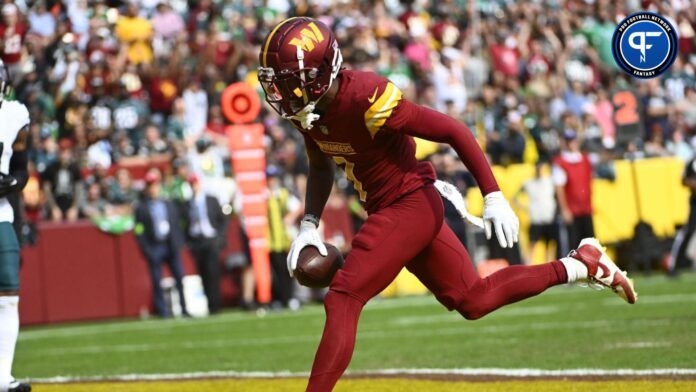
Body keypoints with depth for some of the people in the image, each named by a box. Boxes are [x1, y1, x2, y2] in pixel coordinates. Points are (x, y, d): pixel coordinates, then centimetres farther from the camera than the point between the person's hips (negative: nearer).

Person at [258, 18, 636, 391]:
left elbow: (453, 131, -23)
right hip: (389, 209, 9)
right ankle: (580, 264, 29)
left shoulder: (365, 99, -28)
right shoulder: (309, 108, -3)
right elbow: (321, 167, 17)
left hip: (410, 205, -9)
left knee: (341, 301, -17)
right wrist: (308, 226, 3)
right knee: (473, 300, 18)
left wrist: (492, 197, -22)